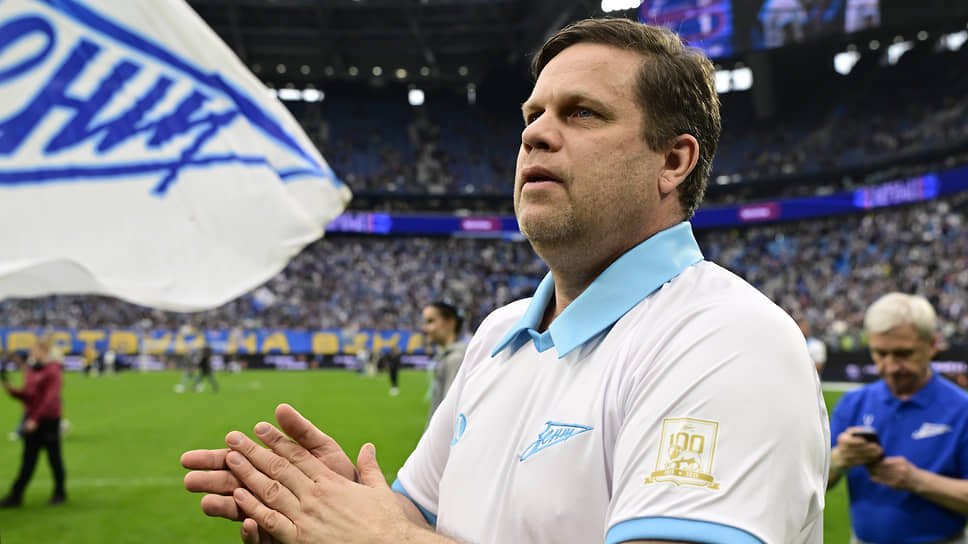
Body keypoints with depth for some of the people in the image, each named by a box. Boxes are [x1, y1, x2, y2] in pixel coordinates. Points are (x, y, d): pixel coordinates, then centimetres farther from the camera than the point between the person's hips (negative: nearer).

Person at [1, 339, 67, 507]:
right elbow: (28, 395, 12)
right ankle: (15, 495, 8)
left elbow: (50, 398, -18)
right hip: (32, 419, 6)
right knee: (28, 459, 7)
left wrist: (36, 418, -23)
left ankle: (60, 493, 17)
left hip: (49, 419, -6)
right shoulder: (31, 369, 9)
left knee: (54, 457, 5)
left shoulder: (53, 370, -12)